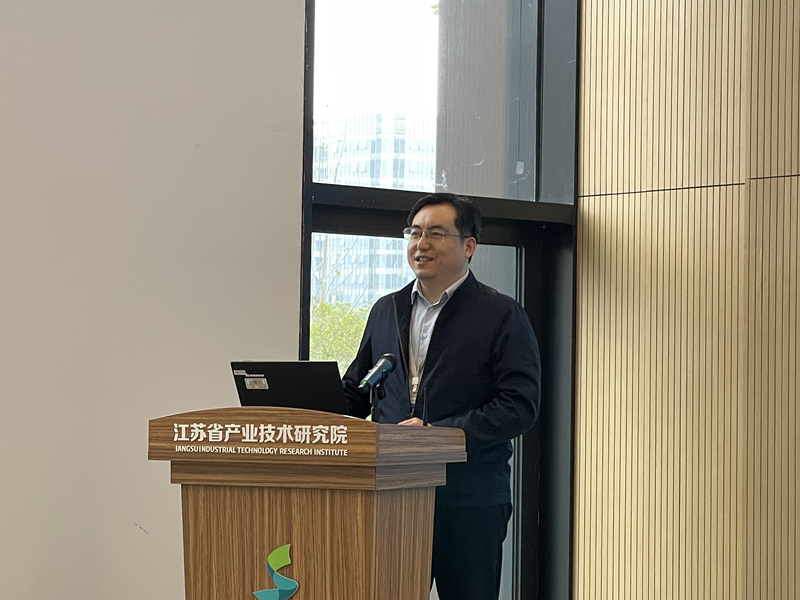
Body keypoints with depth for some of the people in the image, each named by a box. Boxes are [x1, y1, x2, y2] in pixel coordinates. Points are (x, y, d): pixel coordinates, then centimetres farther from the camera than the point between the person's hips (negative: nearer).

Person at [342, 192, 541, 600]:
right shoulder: (386, 310, 16)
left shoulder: (501, 315, -1)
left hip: (469, 501, -4)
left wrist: (437, 432, -18)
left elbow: (520, 406, -11)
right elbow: (355, 390, 23)